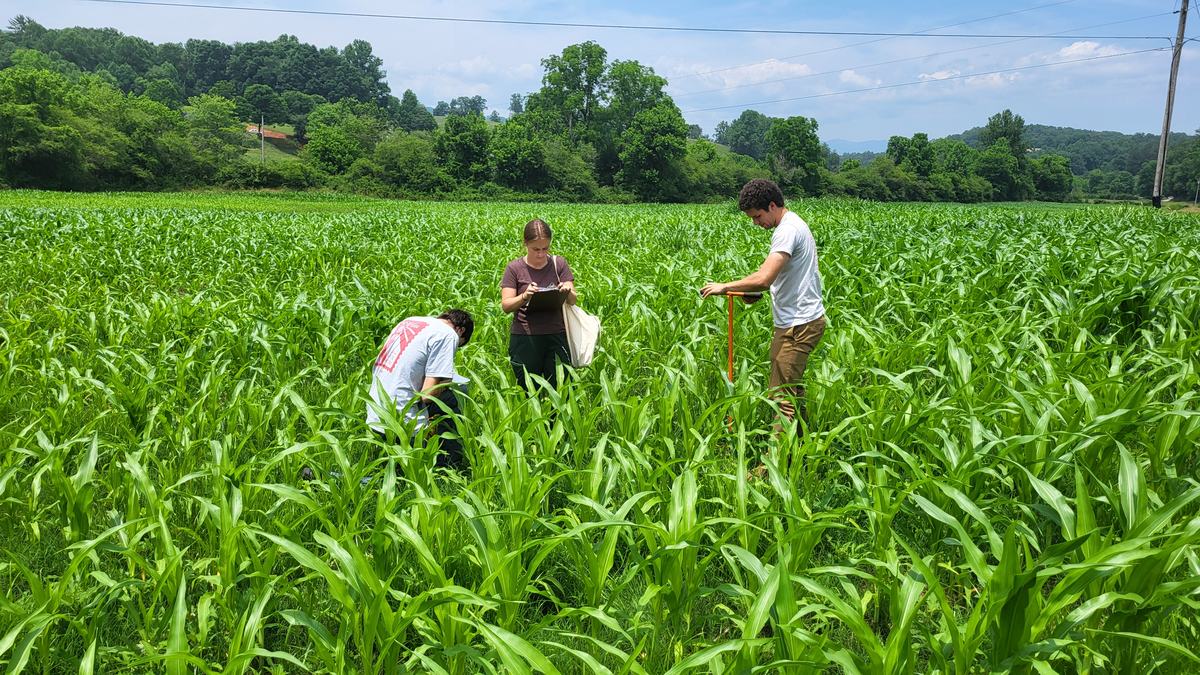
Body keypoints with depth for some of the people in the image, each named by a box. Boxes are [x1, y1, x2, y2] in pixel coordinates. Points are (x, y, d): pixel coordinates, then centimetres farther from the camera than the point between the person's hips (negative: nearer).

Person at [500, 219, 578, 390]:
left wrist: (567, 291, -22)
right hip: (524, 339, -1)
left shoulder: (559, 263, 3)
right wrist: (524, 296, -26)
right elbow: (506, 306, -6)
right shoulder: (514, 268, -2)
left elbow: (573, 301, 0)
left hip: (556, 337, 1)